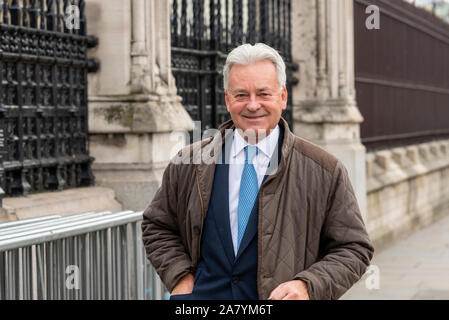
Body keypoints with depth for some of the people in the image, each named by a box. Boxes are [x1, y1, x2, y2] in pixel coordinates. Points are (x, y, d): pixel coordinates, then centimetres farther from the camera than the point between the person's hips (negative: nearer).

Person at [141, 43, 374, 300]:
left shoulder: (325, 171, 3)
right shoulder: (189, 164, 10)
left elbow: (354, 249, 6)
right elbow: (157, 226, 21)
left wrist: (308, 286, -10)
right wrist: (181, 277, 5)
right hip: (203, 294, 1)